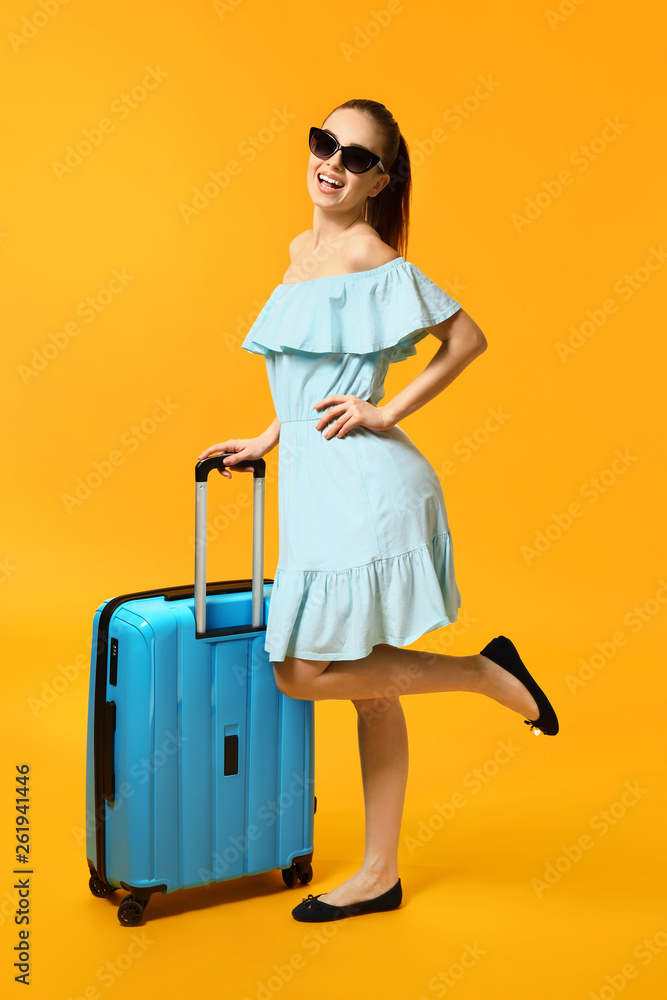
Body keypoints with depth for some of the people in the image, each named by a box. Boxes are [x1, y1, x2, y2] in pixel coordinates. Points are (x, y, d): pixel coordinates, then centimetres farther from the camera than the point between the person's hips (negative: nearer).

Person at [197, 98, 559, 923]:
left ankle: (486, 672, 7)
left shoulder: (372, 259, -9)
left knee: (303, 674, -9)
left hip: (360, 484, -8)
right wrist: (269, 440, 19)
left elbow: (467, 338, -8)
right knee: (367, 684, 11)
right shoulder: (303, 249, 17)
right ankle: (379, 876, 20)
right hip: (316, 482, 8)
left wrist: (388, 412, -11)